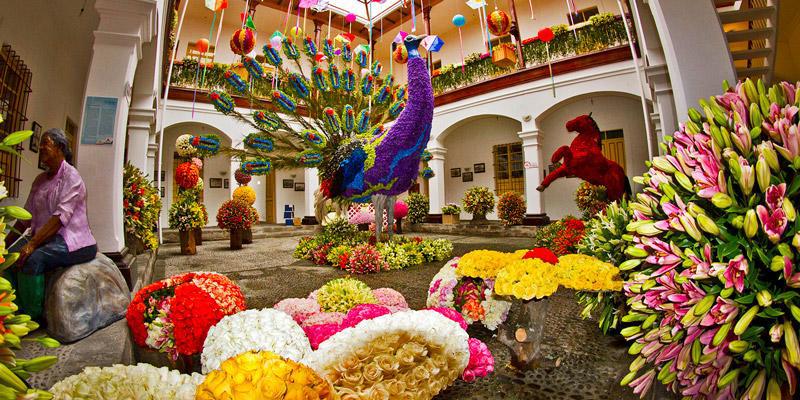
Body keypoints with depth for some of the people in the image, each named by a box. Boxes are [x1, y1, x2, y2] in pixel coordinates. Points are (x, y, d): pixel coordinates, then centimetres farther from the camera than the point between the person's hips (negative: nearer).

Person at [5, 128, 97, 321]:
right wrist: (7, 241, 6)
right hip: (44, 238, 8)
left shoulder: (71, 177, -9)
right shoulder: (40, 179, 15)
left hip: (71, 240, -8)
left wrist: (32, 243, -24)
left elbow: (61, 216, -19)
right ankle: (16, 310, -2)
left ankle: (33, 317, -12)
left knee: (32, 259, -27)